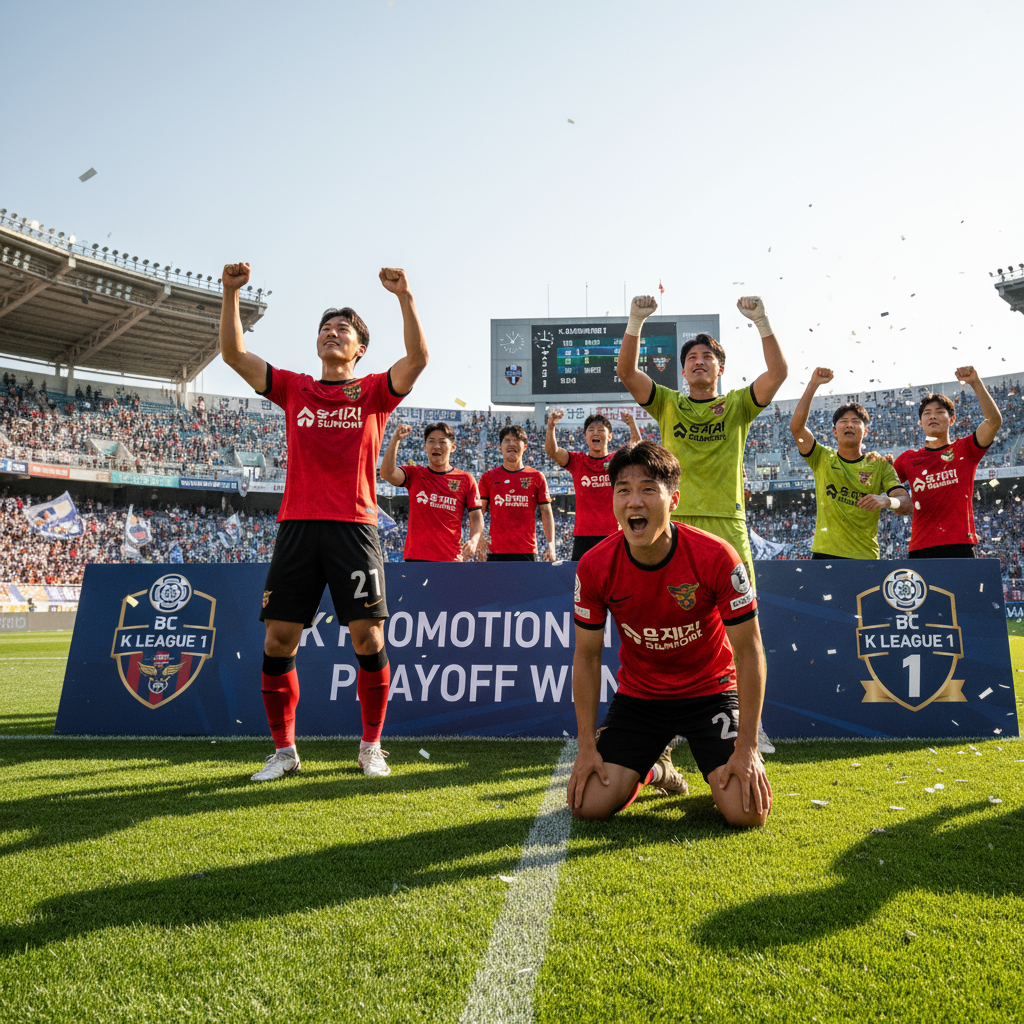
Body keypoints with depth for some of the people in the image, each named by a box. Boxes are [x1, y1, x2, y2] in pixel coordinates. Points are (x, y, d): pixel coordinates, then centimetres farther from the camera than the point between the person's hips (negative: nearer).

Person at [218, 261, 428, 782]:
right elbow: (233, 353, 10)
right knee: (278, 641, 0)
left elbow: (417, 357, -7)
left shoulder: (373, 392, 9)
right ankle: (283, 751, 15)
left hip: (354, 527, -2)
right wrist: (231, 293, 0)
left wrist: (404, 297, -16)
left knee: (368, 640, -3)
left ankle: (371, 746, 14)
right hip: (297, 525, 2)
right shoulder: (294, 389, 15)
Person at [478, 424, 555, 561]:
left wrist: (551, 544, -4)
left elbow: (546, 512, 7)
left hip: (527, 550, 0)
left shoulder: (537, 477, 8)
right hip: (496, 550, 0)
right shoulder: (488, 477, 9)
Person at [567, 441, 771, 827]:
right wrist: (587, 746, -6)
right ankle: (652, 768, 22)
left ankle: (720, 772, 20)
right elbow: (587, 656, -5)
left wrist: (747, 748, -17)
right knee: (589, 805, -10)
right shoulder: (594, 567, -17)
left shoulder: (717, 557, -24)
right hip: (638, 696, 2)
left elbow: (749, 652, -15)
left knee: (748, 811, -17)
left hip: (711, 692, -2)